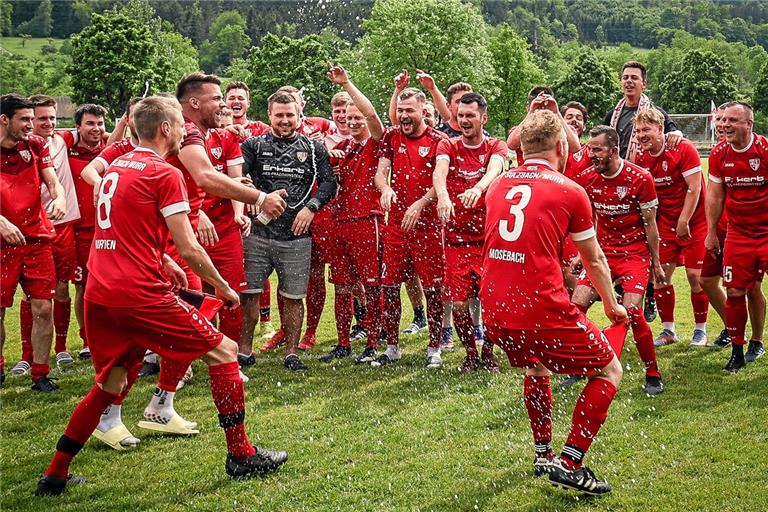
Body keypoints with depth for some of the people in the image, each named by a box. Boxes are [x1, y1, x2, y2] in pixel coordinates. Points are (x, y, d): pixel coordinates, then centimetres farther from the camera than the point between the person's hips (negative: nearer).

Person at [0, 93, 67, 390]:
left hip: (37, 238, 3)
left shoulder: (36, 146, 6)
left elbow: (52, 181, -1)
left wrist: (59, 198, -24)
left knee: (43, 309, -2)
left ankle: (40, 375, 8)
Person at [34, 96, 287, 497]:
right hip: (140, 294, -8)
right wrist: (223, 287, 5)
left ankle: (54, 476, 20)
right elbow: (189, 249, -8)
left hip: (98, 294, 8)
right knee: (223, 351, 5)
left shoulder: (116, 167, 17)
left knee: (110, 384, 21)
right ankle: (241, 457, 8)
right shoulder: (165, 174, -7)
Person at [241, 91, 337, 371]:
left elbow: (329, 183, 5)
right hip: (258, 231, 0)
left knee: (293, 297, 5)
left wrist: (311, 207, -10)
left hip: (297, 235, 0)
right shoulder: (254, 145, 7)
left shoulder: (313, 148, 10)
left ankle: (292, 353, 15)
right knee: (248, 293, 0)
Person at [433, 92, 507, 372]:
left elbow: (495, 168, -21)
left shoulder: (496, 146, 2)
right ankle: (470, 354, 21)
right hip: (456, 238, 1)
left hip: (489, 237, -1)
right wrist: (442, 194, -41)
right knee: (459, 303, -1)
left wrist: (478, 187, -45)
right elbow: (440, 170, -17)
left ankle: (488, 353, 20)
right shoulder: (448, 146, 4)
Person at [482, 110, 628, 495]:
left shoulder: (497, 187, 12)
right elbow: (594, 261, 13)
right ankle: (569, 463, 3)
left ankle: (543, 454, 38)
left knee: (536, 365, 35)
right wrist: (611, 305, 31)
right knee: (609, 370, 13)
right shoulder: (569, 192, 0)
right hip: (542, 311, -6)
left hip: (494, 314, 6)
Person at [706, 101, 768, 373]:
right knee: (735, 292, 3)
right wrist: (711, 233, 11)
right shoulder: (719, 154, -1)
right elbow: (715, 195, 9)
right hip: (738, 235, 3)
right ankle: (737, 351, 15)